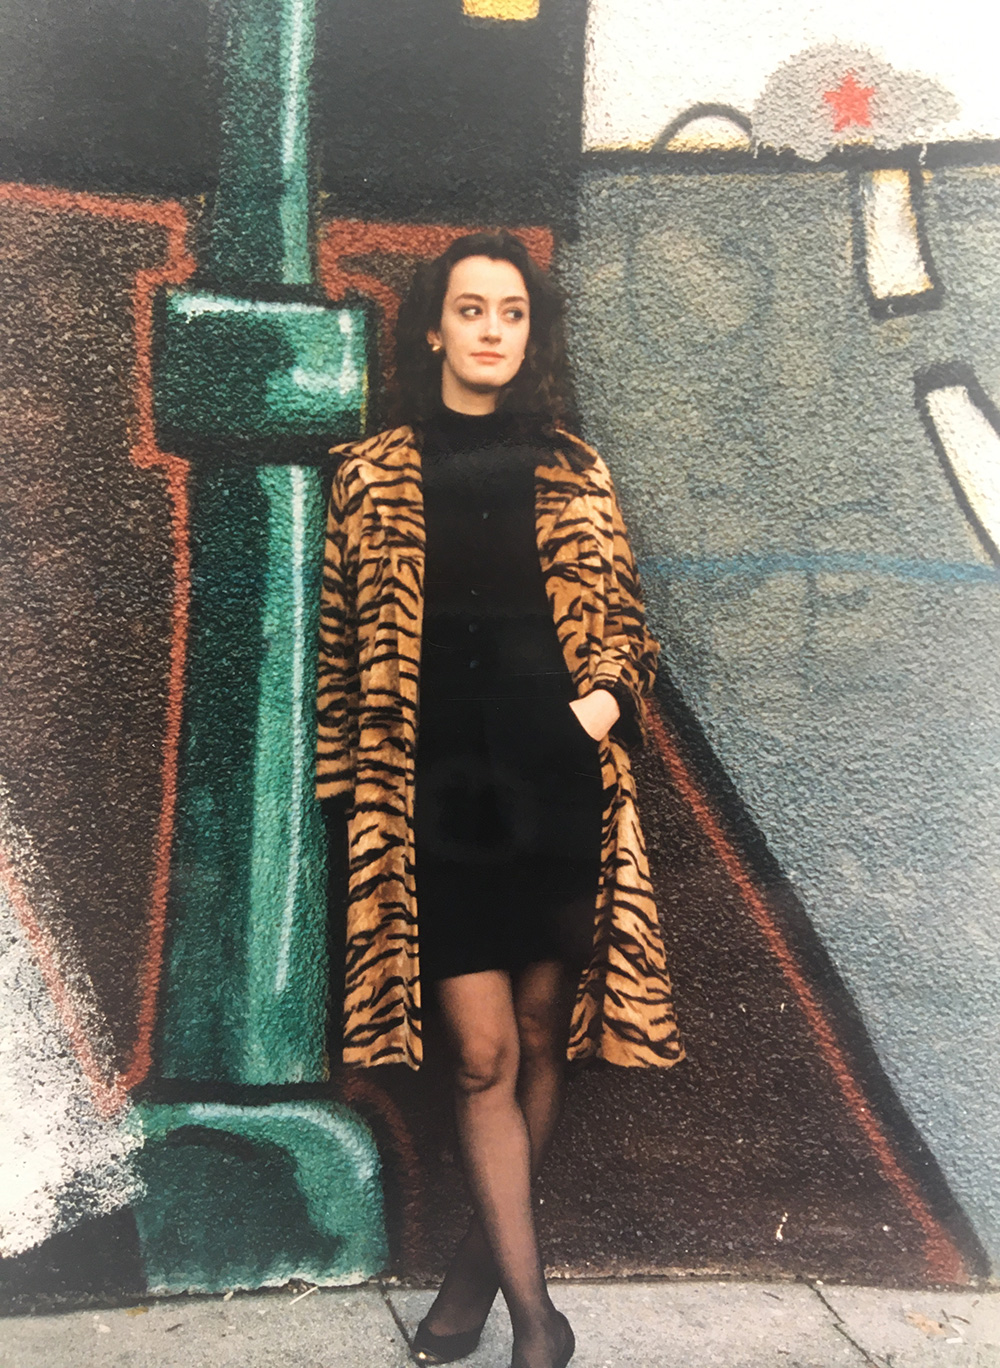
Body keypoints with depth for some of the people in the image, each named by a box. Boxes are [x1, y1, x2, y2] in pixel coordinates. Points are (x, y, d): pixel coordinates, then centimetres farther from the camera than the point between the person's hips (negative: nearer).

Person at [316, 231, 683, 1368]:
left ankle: (482, 1258, 32)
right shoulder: (373, 474, 5)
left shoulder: (573, 472, 8)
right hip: (437, 797, -1)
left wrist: (607, 698, -7)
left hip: (558, 788, 2)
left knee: (541, 1037, 10)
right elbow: (343, 644, 7)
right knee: (483, 1053, -2)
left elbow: (624, 616, 13)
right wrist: (354, 793, 5)